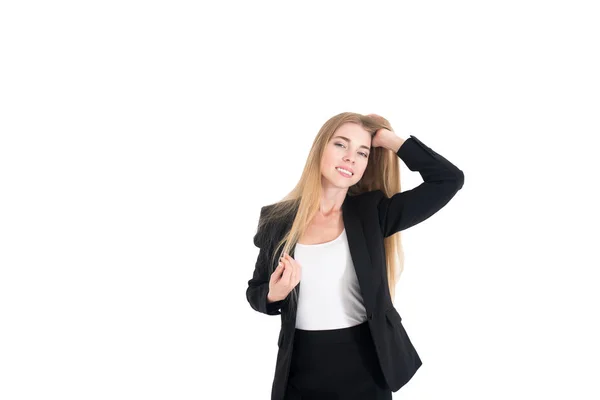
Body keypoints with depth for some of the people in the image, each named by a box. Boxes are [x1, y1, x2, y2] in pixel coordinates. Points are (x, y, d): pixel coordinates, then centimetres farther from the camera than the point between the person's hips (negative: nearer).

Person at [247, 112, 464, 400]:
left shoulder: (372, 213, -3)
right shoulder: (277, 220, -1)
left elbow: (449, 179, -10)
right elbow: (255, 291, 10)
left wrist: (388, 138, -8)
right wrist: (273, 295, -12)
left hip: (364, 371, 0)